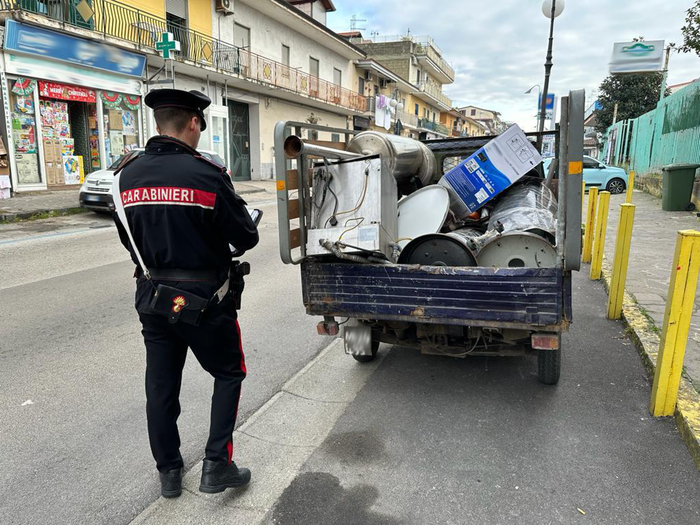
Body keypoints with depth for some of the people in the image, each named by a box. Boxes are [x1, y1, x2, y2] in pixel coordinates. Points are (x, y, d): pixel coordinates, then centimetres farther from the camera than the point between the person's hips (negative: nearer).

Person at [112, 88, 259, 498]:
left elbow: (129, 238, 11)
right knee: (229, 374, 16)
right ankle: (217, 465, 13)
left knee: (161, 385, 16)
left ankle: (169, 472, 31)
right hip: (203, 298, -5)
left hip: (153, 296, 5)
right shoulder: (206, 175, -18)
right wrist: (236, 204, 7)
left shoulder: (127, 176, 0)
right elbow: (246, 238, -11)